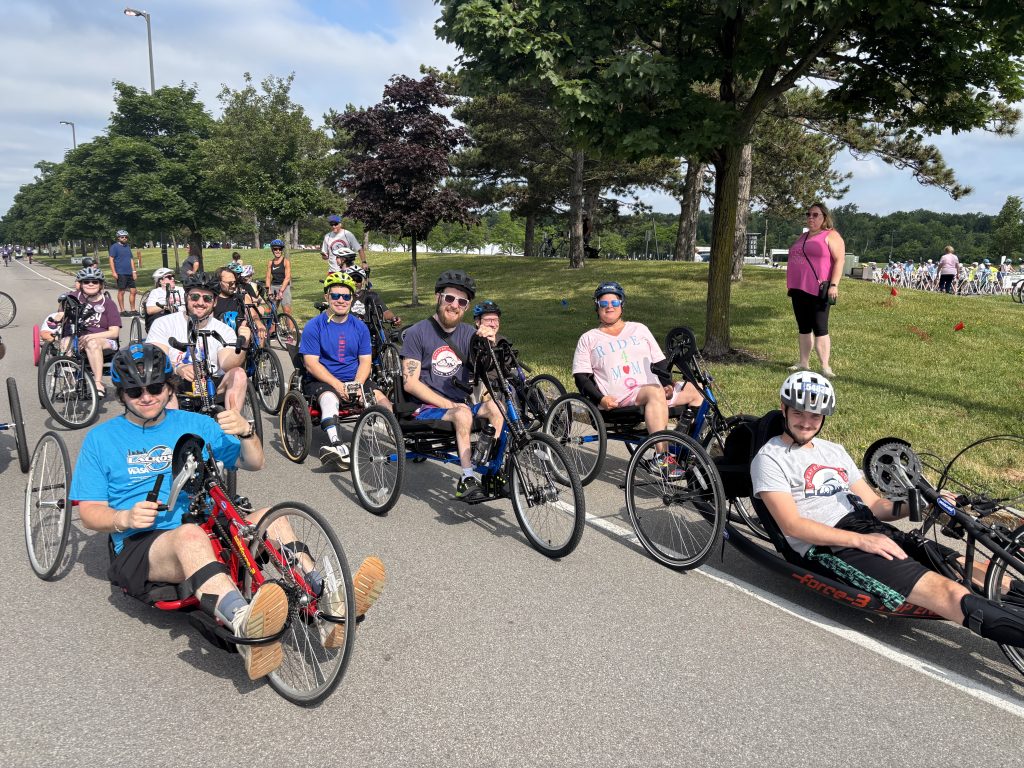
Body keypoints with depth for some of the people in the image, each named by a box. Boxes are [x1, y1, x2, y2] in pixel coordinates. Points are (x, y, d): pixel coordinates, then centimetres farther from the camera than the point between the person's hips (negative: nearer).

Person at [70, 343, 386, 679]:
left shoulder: (194, 424, 15)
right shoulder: (101, 438, 9)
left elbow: (253, 462, 10)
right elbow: (90, 512, 5)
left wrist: (245, 431, -12)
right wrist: (126, 518, -17)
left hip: (207, 531, 4)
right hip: (141, 547, -3)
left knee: (269, 517, -23)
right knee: (190, 535, -37)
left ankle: (330, 604, -41)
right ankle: (244, 625, -66)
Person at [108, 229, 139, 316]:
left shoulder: (128, 246, 16)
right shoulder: (114, 246, -3)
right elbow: (111, 259, -7)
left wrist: (134, 271, 12)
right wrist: (113, 272, -15)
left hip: (129, 273, 6)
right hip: (121, 273, -6)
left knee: (133, 291, 5)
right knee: (121, 292, -1)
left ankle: (133, 310, 13)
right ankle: (122, 311, 3)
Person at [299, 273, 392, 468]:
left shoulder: (360, 327, 10)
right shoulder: (314, 326, -1)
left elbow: (365, 361, 5)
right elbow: (311, 363, -9)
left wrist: (357, 384, -15)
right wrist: (338, 384, -20)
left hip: (354, 380, 4)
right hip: (321, 380, -4)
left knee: (379, 397, -24)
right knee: (330, 397, -37)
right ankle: (336, 444, -52)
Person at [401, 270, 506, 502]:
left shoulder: (469, 333, 11)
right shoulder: (417, 332, -3)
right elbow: (410, 382, -9)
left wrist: (490, 345, -19)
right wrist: (448, 404, -17)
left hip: (461, 405, 5)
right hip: (426, 409, -4)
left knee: (497, 408, -23)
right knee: (462, 413, -34)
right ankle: (467, 479, -29)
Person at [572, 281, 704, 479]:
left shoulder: (639, 329, 23)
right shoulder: (588, 339, 13)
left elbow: (659, 362, 21)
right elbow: (581, 377, 5)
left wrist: (668, 384, 1)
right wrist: (601, 399, -12)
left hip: (655, 391, 6)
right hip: (619, 399, -6)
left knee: (697, 391, -3)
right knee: (655, 393, -35)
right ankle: (663, 458, -43)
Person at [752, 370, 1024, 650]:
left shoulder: (834, 451, 22)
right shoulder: (770, 458, 0)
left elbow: (875, 505, 18)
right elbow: (792, 525, -11)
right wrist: (860, 540, -18)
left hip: (875, 532, 8)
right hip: (828, 547, -8)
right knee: (950, 592, -24)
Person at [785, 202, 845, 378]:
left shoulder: (831, 235, -4)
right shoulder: (803, 236, 20)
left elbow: (839, 260, -12)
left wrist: (834, 285, -21)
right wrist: (792, 285, 22)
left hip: (818, 291, -8)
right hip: (799, 290, 8)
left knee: (820, 328, -9)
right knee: (803, 327, 10)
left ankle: (825, 367, -8)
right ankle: (804, 363, 17)